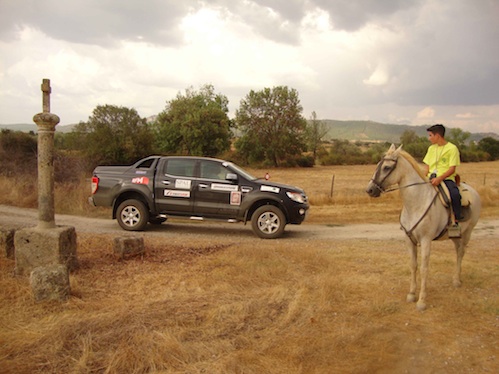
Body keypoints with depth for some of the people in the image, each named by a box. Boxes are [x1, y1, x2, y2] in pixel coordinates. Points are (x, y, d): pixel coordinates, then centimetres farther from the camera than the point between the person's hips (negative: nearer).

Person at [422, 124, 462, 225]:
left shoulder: (452, 148, -4)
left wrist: (439, 178, -26)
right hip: (431, 179, 6)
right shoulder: (431, 148, 15)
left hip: (446, 178, -6)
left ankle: (456, 221, -19)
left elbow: (452, 169, -11)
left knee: (455, 194, -32)